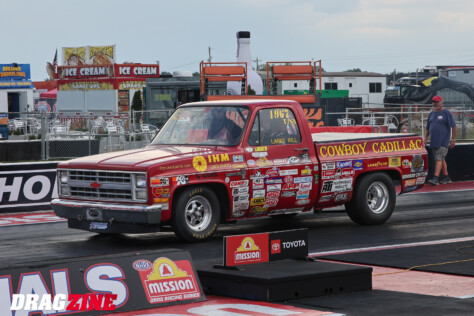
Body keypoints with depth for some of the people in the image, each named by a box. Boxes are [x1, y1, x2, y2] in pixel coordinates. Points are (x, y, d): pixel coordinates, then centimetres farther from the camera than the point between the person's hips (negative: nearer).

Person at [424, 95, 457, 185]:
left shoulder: (446, 113, -4)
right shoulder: (432, 113, 16)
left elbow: (453, 126, -7)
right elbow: (428, 128, 23)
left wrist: (453, 140, -11)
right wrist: (425, 138, 13)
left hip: (443, 141, -7)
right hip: (433, 141, 7)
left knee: (439, 158, -15)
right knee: (441, 159, 11)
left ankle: (436, 178, -22)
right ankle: (446, 177, 18)